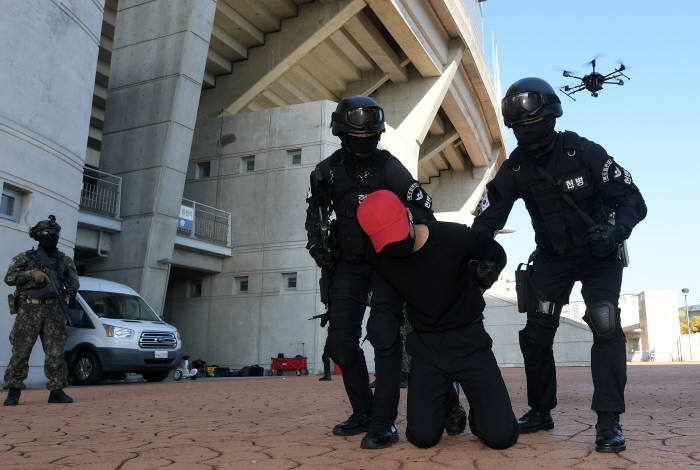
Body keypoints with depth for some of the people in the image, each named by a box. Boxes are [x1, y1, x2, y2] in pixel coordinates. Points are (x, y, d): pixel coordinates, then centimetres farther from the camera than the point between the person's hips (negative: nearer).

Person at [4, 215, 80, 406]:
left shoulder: (65, 261, 15)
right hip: (29, 310, -2)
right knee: (20, 352, 0)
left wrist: (66, 290, -10)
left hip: (54, 311, 2)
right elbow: (9, 278, -1)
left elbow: (74, 283, 12)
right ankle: (13, 392, 9)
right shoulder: (25, 258, 8)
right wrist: (32, 273, -15)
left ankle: (56, 391, 5)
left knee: (56, 353, 0)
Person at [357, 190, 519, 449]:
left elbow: (497, 254, 6)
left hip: (468, 340, -1)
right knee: (422, 436, -8)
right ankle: (444, 400, 24)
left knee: (501, 435, -11)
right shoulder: (379, 260, -9)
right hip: (426, 345, 2)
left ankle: (478, 412, 24)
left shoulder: (454, 236, -15)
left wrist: (483, 271, -6)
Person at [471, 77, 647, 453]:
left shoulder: (584, 152, -19)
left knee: (605, 322, -22)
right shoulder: (515, 169, -10)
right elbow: (487, 218, -11)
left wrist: (616, 230, -38)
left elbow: (633, 200, -18)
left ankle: (608, 421, -12)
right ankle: (540, 411, 18)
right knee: (536, 333, -2)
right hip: (552, 256, 3)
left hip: (599, 253, -3)